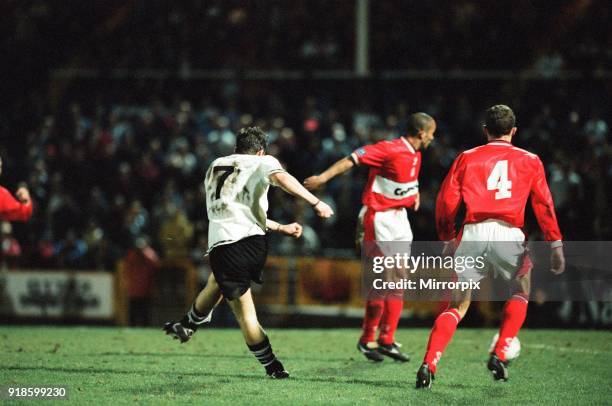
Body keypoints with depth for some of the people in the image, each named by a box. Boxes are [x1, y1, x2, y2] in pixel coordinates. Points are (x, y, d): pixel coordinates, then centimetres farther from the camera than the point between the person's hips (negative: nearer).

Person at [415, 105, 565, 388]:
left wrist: (447, 240, 20)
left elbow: (446, 200, 9)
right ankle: (499, 355, 8)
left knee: (457, 306, 8)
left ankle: (428, 365, -9)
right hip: (509, 234, -1)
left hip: (473, 233, 1)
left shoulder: (467, 158, 15)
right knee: (521, 292, 23)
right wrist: (556, 245, 10)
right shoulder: (529, 161, 15)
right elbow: (543, 204, 9)